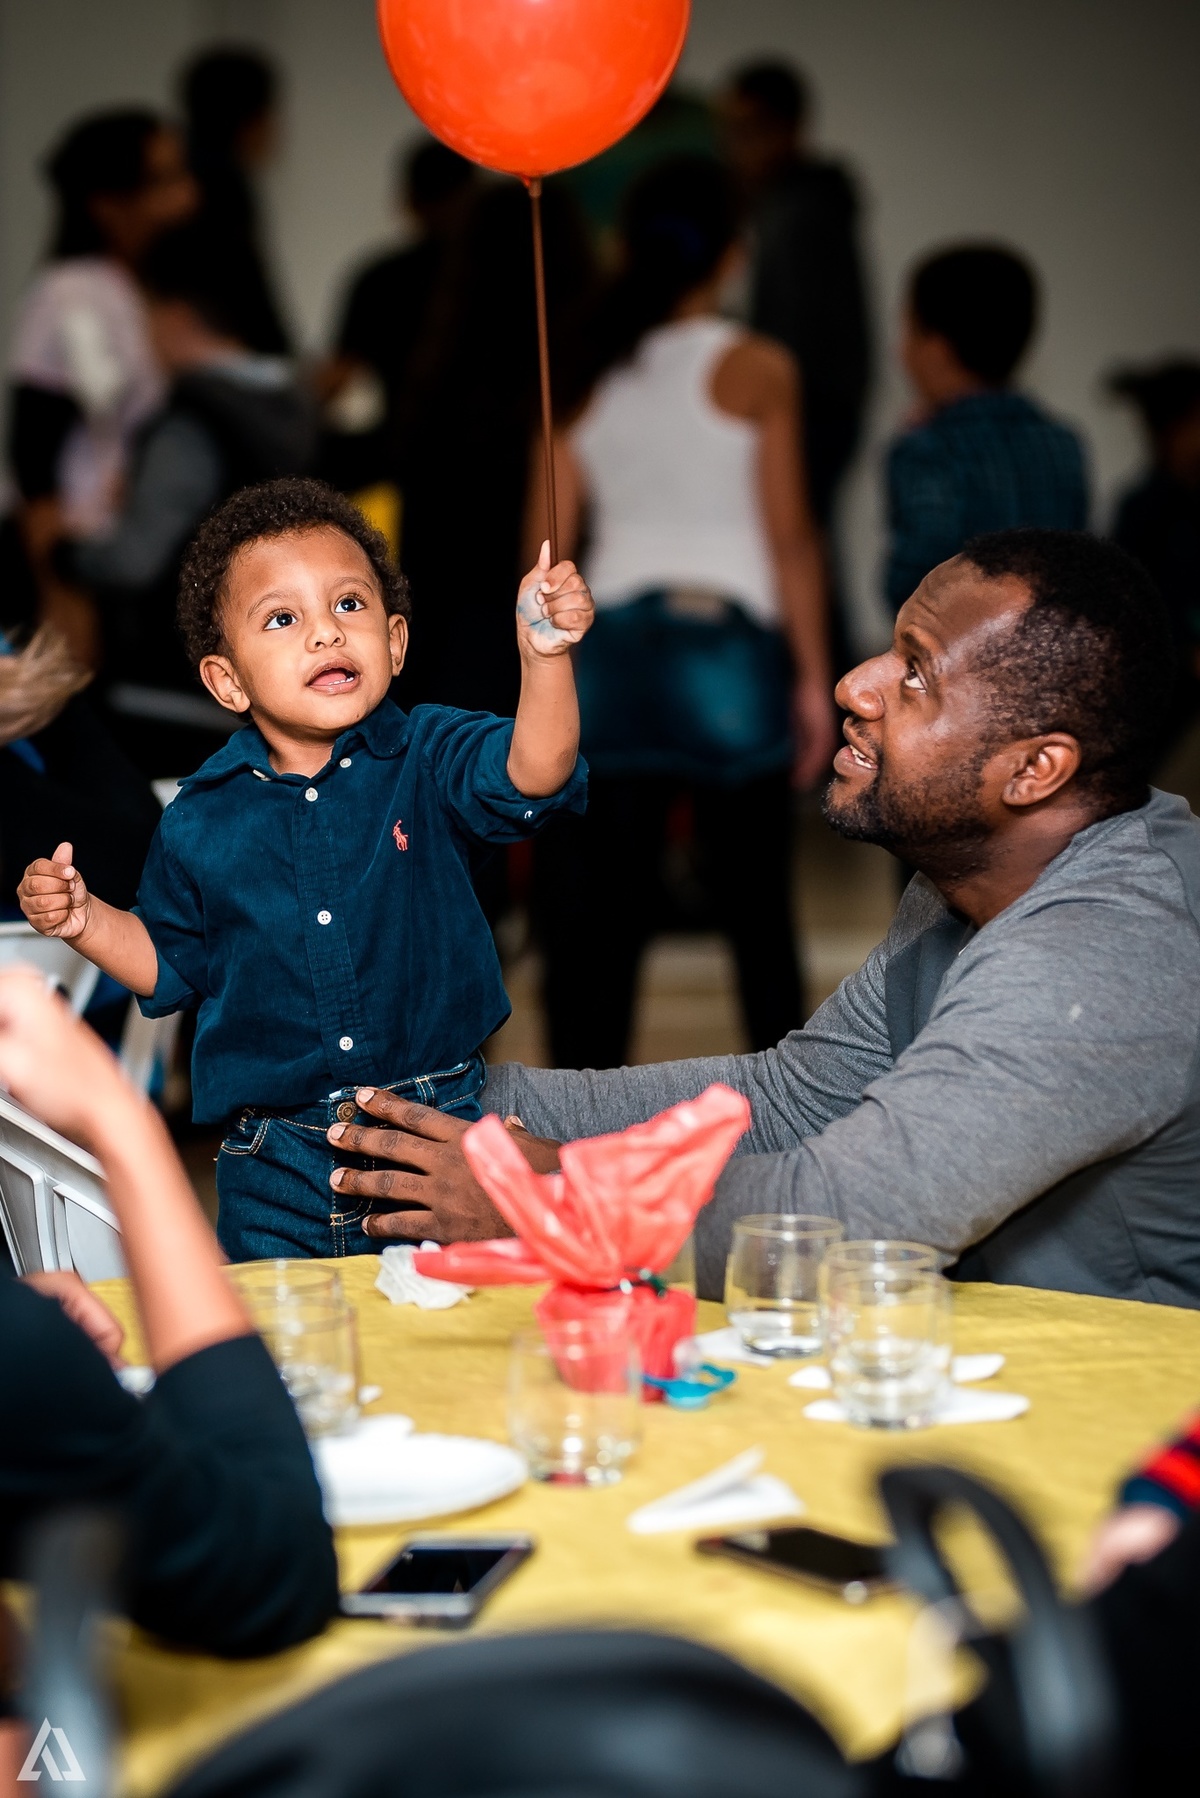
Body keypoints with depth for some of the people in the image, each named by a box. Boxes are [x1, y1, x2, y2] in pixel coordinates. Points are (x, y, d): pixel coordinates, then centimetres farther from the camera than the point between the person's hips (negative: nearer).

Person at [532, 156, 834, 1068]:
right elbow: (790, 536, -5)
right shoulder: (757, 369, -2)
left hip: (610, 651, 3)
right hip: (729, 646, -3)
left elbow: (549, 539, 6)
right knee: (758, 909, 6)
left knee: (602, 917, 5)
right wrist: (813, 676, 1)